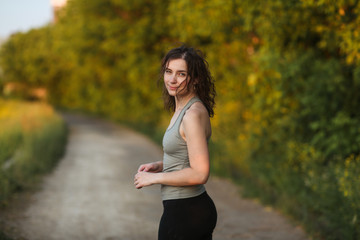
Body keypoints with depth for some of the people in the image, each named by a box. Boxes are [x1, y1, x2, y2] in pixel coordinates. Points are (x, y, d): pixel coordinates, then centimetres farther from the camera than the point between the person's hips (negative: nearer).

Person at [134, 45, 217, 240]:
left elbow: (199, 174, -24)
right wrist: (159, 165, 8)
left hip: (184, 214, -10)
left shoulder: (193, 114, -19)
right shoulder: (183, 109, 10)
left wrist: (154, 178, -15)